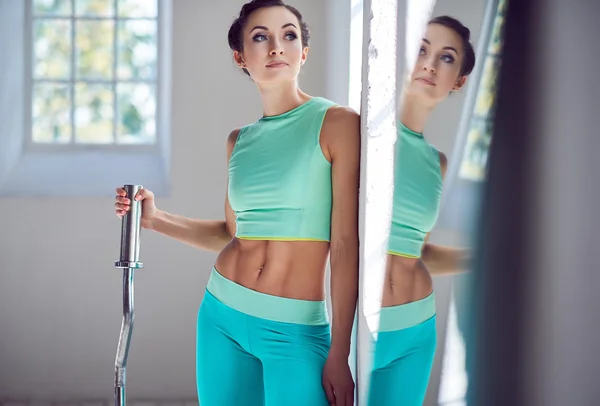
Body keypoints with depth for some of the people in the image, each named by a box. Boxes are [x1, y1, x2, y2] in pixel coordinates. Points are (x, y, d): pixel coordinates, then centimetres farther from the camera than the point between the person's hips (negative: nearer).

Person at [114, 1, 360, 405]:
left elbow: (346, 245, -11)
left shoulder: (337, 123, -8)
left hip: (296, 331, -5)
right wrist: (155, 219, 5)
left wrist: (339, 355, -13)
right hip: (222, 315, 5)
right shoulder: (239, 141, 8)